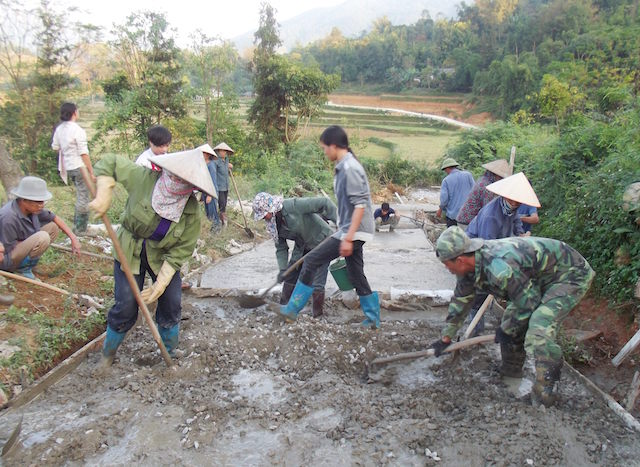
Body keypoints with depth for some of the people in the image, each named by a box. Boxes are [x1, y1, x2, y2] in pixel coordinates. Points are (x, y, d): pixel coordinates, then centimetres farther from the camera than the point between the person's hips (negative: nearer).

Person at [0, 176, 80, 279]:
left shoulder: (32, 208, -9)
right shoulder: (8, 217, -31)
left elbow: (55, 218, 3)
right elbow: (10, 249, -24)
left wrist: (73, 238, -4)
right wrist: (34, 242, -14)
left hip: (19, 248, 8)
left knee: (53, 226, 0)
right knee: (42, 237, -30)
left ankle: (27, 261, 2)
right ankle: (22, 268, -10)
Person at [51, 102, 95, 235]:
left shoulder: (59, 129, 6)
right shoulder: (78, 130, -16)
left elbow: (55, 147, 16)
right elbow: (84, 153, -18)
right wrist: (91, 172, -15)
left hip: (68, 167, 8)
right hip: (80, 167, -8)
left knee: (80, 195, 22)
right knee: (83, 198, 1)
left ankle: (77, 225, 29)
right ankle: (81, 229, 7)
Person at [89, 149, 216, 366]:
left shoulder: (192, 212, -21)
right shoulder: (144, 178, -23)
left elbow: (180, 251, -16)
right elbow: (110, 163, -11)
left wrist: (162, 283, -21)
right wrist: (104, 196, -25)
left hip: (163, 257, 1)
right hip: (129, 252, -1)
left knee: (171, 303, -3)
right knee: (126, 306, -4)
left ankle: (170, 354, 23)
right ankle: (108, 353, 25)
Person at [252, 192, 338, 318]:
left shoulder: (294, 205, -29)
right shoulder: (274, 224, -5)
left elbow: (324, 203, -28)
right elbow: (281, 248, -1)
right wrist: (282, 269, -15)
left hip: (322, 243, -7)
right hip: (302, 247, 8)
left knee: (317, 284, -10)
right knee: (290, 277, 12)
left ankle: (317, 316, 5)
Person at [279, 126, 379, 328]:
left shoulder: (350, 168, -17)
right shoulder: (343, 167, 13)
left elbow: (360, 205, -23)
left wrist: (348, 238, -25)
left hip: (352, 232, -10)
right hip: (352, 231, 10)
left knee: (311, 261, -6)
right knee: (356, 276, 15)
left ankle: (292, 309, 3)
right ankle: (373, 318, 26)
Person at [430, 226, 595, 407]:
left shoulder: (499, 268, -37)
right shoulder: (470, 264, -8)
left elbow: (529, 303, -23)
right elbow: (460, 299, 7)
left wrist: (506, 330, -6)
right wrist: (446, 337, 13)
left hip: (572, 275, -9)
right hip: (543, 275, 9)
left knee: (539, 332, -22)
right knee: (512, 318, 10)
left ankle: (544, 397, -7)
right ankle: (511, 370, 30)